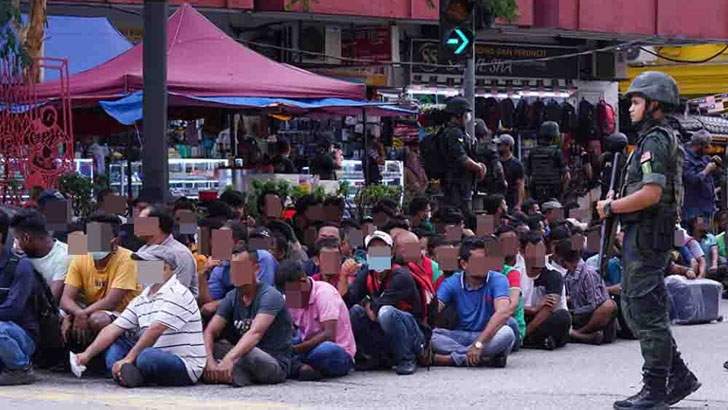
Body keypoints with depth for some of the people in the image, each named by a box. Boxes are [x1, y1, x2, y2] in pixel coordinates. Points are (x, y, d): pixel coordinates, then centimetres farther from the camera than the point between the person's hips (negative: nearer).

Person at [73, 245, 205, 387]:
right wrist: (87, 354, 2)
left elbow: (155, 330, -20)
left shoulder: (177, 294, -12)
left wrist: (128, 359, -22)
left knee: (147, 357, -37)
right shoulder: (140, 300, 16)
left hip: (185, 366, -9)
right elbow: (113, 329, 12)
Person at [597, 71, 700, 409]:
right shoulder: (666, 139, 19)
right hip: (644, 235, 11)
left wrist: (611, 207, -13)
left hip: (646, 234, -11)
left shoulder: (654, 141, -15)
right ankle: (679, 377, 17)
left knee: (647, 312, -7)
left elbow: (651, 194, -25)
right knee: (634, 309, 15)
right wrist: (618, 203, 18)